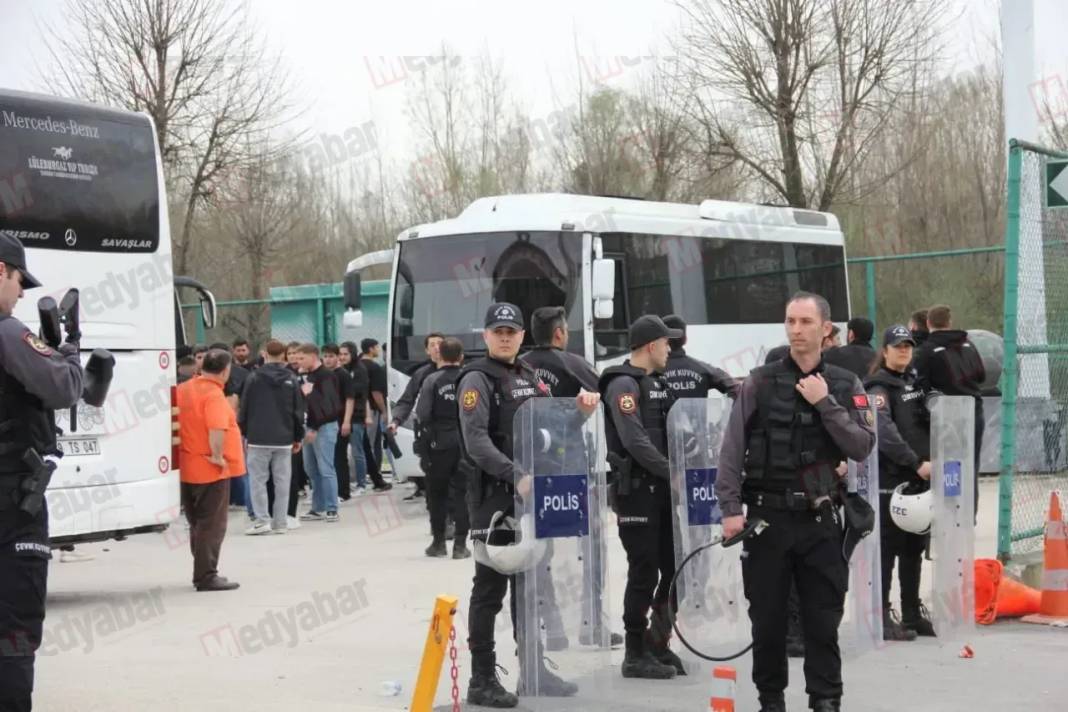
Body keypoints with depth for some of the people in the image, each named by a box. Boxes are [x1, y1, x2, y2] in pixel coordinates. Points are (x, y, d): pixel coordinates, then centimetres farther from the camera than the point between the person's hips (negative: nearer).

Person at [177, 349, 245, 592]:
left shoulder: (183, 390, 8)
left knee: (198, 523, 18)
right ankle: (206, 576, 1)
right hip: (211, 470, -8)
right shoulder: (214, 395, -17)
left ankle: (203, 572, 26)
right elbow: (217, 429, -32)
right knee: (212, 525, 0)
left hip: (187, 468, 8)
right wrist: (217, 455, -22)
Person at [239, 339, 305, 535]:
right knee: (282, 481, 6)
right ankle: (280, 522, 8)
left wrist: (243, 432, 10)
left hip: (258, 438, -2)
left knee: (258, 479, 4)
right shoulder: (292, 379, 2)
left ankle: (262, 519, -3)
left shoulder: (254, 377, -4)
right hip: (284, 438, 2)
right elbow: (299, 411, 6)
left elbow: (244, 408, -2)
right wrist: (298, 437, 14)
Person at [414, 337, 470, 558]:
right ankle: (460, 544, 2)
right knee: (462, 492, 6)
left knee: (436, 491, 13)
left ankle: (438, 542, 16)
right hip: (465, 443, 1)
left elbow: (422, 414, -14)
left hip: (439, 443, -1)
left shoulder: (432, 380, -10)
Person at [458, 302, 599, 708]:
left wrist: (580, 410, -1)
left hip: (530, 494, 7)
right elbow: (476, 442, -19)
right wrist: (516, 477, -28)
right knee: (491, 586, -4)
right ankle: (482, 681, 1)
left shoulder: (528, 377, 15)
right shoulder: (477, 379, -8)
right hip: (493, 496, -7)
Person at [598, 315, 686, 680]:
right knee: (644, 572, -4)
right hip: (636, 490, -9)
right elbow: (635, 441, -21)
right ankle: (635, 654, 5)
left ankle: (658, 643, 22)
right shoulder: (623, 384, -12)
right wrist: (672, 472, -19)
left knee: (675, 568, 10)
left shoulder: (658, 383, 17)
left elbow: (670, 433, 21)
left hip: (662, 489, 9)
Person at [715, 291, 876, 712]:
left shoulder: (845, 386, 6)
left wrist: (826, 404, -12)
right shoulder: (760, 383, 1)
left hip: (820, 520, 1)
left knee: (824, 618, 3)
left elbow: (862, 448, -4)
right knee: (767, 618, 6)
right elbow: (732, 450, -1)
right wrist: (730, 509, -8)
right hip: (767, 517, -1)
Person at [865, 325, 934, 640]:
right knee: (888, 547, -5)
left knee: (915, 548, 12)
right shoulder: (878, 387, -8)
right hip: (889, 479, -8)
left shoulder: (915, 381, 16)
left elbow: (927, 424, 23)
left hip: (919, 478, 8)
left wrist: (929, 463, 8)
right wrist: (916, 463, -26)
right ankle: (883, 616, -1)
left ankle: (913, 614, 20)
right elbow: (885, 433, -21)